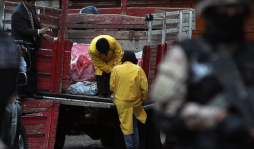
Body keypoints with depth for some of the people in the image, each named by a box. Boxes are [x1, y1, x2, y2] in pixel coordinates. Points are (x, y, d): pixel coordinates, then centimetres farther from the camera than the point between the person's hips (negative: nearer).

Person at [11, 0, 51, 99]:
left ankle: (31, 92, 16)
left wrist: (42, 33, -2)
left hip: (31, 44, 8)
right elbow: (25, 30, -25)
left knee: (32, 69, 10)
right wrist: (39, 32, -27)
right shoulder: (17, 13, -23)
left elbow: (36, 23, 12)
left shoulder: (32, 8, 1)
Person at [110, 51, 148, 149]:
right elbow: (144, 87, -5)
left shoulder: (116, 69, -5)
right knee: (134, 124, 18)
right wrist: (143, 99, 11)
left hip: (121, 102, -1)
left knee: (126, 125, 9)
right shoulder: (138, 69, -6)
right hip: (135, 101, 1)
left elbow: (112, 87, 1)